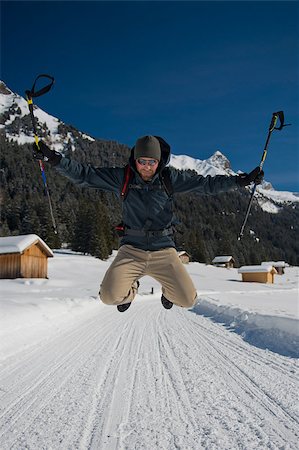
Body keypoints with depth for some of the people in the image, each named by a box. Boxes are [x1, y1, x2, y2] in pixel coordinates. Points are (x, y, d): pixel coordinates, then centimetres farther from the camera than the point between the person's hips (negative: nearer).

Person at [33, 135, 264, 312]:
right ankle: (130, 289, 21)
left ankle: (168, 290, 29)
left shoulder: (170, 178, 0)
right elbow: (83, 174, -2)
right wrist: (54, 157, -13)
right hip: (132, 249, 0)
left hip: (163, 250, 1)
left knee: (188, 300, -11)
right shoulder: (122, 177, -2)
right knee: (110, 296, -20)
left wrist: (240, 181, -4)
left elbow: (206, 183, 2)